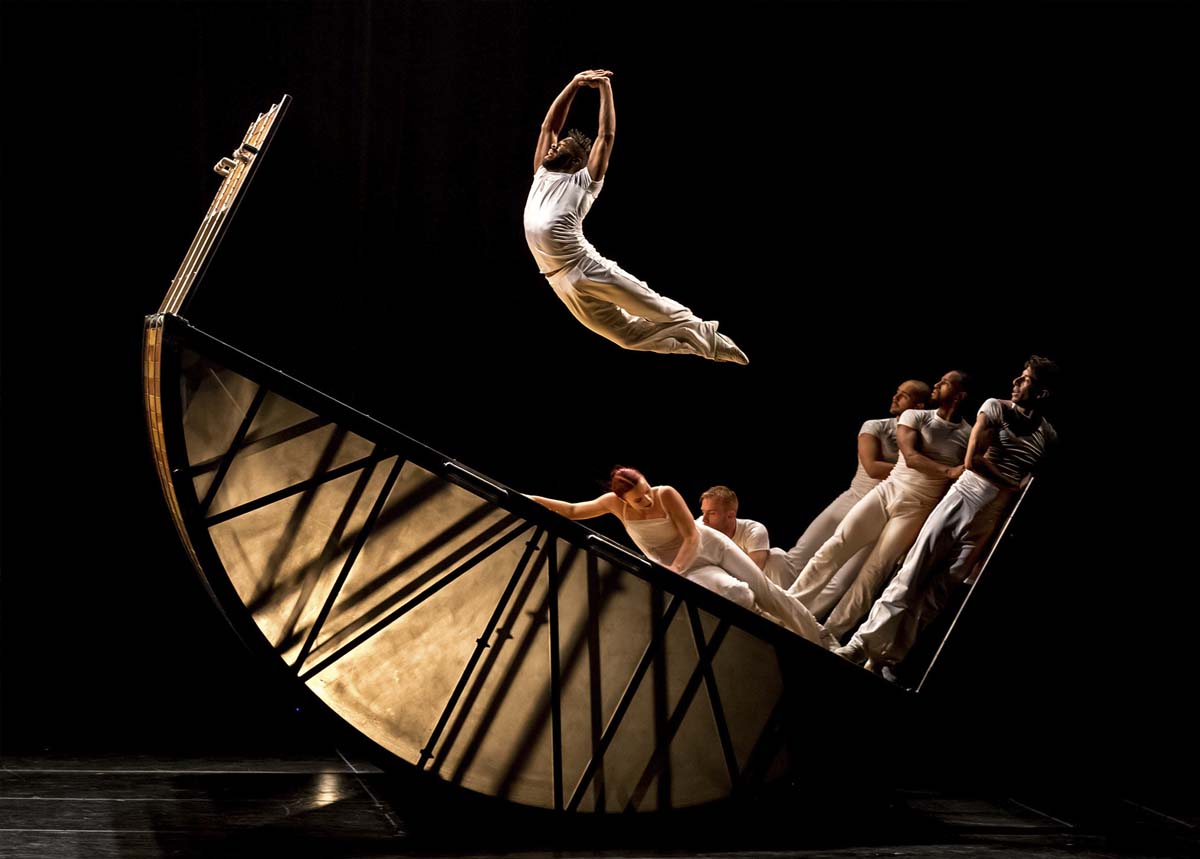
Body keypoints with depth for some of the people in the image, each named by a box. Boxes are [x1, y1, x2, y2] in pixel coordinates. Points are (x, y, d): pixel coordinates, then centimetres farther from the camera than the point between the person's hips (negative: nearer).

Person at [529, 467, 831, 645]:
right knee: (739, 595, -28)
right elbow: (572, 511, -11)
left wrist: (671, 572, -34)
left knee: (765, 591, 1)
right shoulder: (615, 504, -17)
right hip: (687, 568, 1)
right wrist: (533, 499, -22)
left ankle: (820, 640, 18)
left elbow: (692, 536, -22)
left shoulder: (666, 495, -24)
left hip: (711, 545, -1)